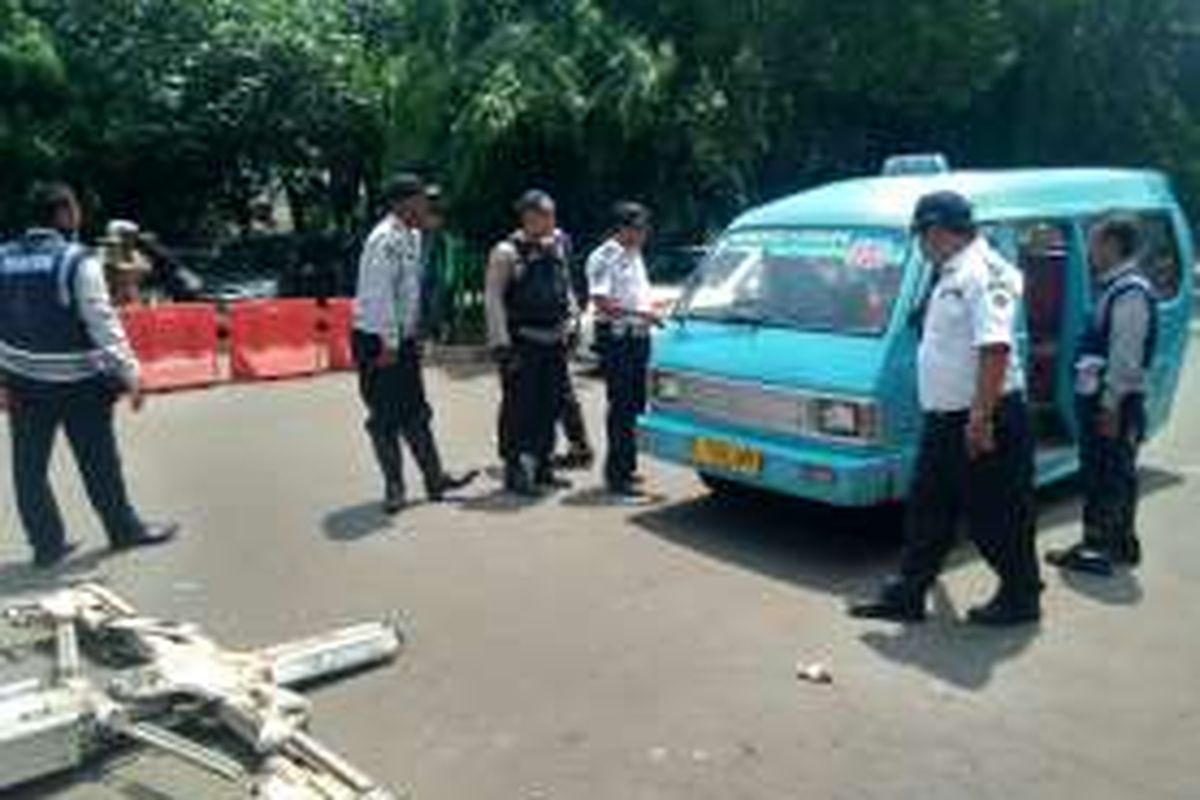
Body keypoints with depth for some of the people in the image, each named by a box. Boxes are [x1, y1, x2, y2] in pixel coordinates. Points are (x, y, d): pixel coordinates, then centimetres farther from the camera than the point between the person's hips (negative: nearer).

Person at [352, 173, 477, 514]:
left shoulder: (412, 236, 11)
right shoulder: (385, 240, -18)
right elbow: (381, 295, -23)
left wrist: (411, 337, 14)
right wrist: (389, 343, -23)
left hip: (403, 339, 9)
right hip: (378, 341, -9)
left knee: (416, 414, 14)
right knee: (385, 418, 2)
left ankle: (435, 478, 22)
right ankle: (394, 488, 12)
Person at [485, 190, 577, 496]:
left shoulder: (557, 246, 12)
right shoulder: (507, 252, -8)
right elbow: (493, 300, -11)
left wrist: (570, 323, 15)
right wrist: (501, 344, -16)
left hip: (554, 342, 7)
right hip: (522, 344, -7)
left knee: (550, 407, 12)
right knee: (519, 408, -4)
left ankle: (542, 466, 24)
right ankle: (515, 471, 5)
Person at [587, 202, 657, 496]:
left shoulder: (635, 255, 17)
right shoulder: (604, 257, -10)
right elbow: (601, 302, -19)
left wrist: (653, 309, 13)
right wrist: (637, 313, -23)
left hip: (640, 337, 9)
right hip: (619, 339, -8)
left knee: (635, 406, 12)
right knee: (621, 408, -7)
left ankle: (627, 466, 23)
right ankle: (617, 475, -1)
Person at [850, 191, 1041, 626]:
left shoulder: (981, 272, -17)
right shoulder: (950, 275, 14)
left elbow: (995, 348, -26)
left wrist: (981, 417, -29)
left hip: (984, 420, -10)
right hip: (944, 417, 10)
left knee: (997, 516, 5)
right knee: (927, 509, 13)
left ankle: (1021, 597, 22)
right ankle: (907, 594, 22)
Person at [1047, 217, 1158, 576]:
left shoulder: (1130, 291, -16)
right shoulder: (1114, 288, 15)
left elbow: (1126, 356, -21)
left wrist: (1111, 405, -22)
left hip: (1112, 403, -10)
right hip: (1100, 398, 10)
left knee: (1107, 477, -3)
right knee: (1116, 475, 17)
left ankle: (1098, 549, 3)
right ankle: (1122, 544, 27)